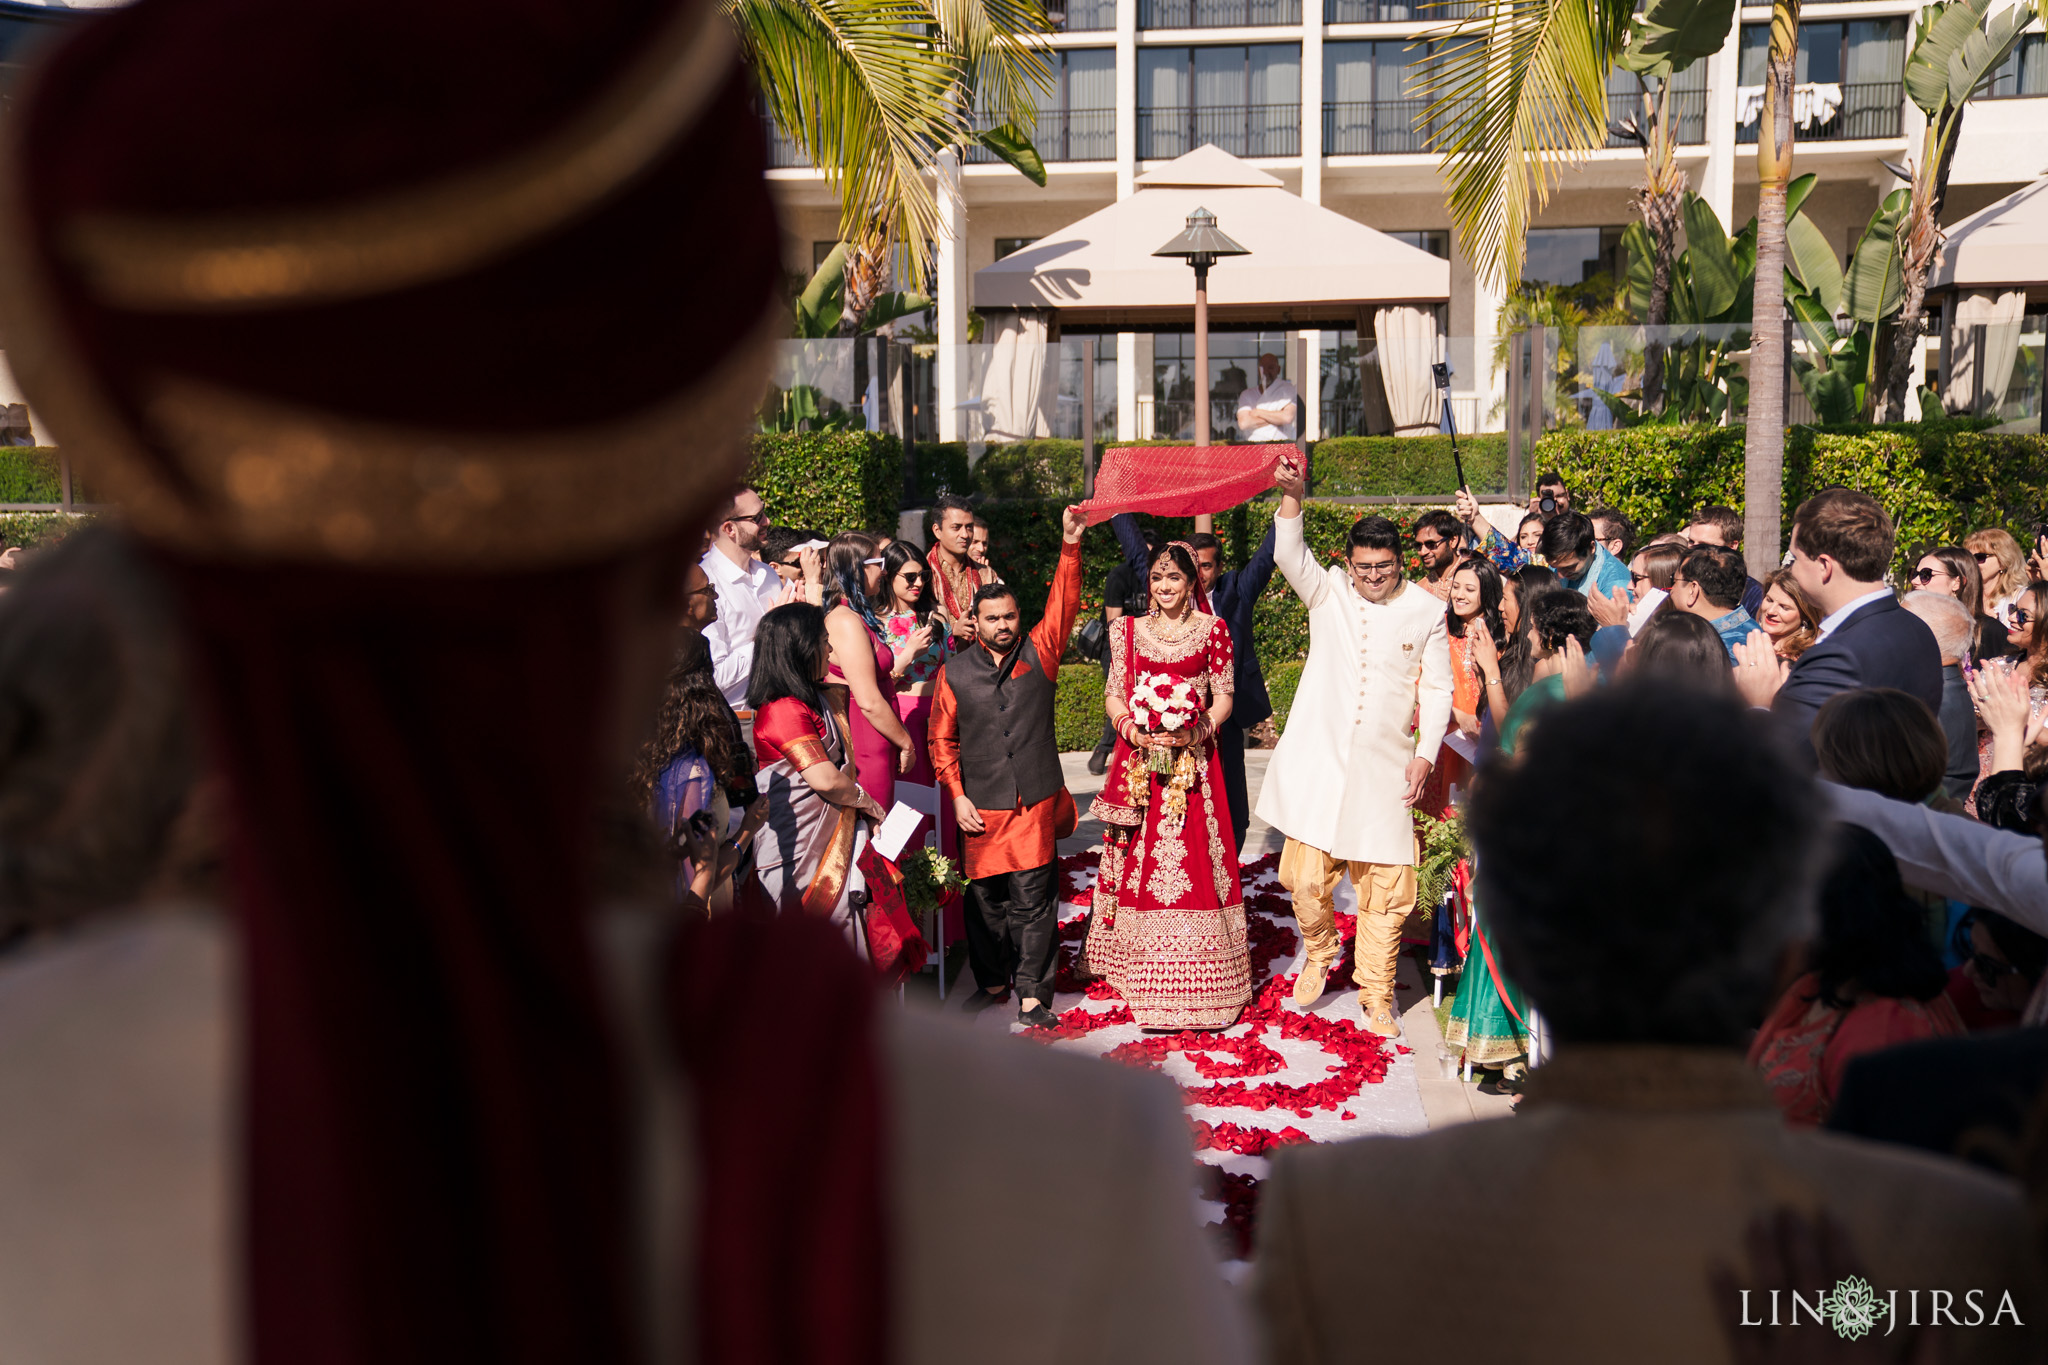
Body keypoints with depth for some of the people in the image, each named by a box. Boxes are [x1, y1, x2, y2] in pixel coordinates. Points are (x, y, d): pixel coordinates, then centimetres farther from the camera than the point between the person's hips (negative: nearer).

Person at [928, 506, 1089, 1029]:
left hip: (1035, 801, -1)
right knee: (985, 898, 9)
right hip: (981, 806, 1)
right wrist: (957, 795, -1)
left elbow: (1063, 606, -7)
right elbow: (943, 739, 7)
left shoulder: (1039, 653, 5)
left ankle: (1031, 993, 9)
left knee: (1032, 897, -1)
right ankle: (992, 982, 27)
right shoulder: (954, 673, 5)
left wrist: (1070, 545, -18)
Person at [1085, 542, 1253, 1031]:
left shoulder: (1213, 630, 4)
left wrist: (1196, 732, -14)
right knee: (1141, 858, 4)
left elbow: (1224, 697, 4)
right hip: (1139, 757, 2)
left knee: (1193, 857, -4)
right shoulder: (1129, 630, 9)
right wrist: (1132, 730, -10)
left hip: (1193, 760, -2)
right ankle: (1145, 969, 15)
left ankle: (1193, 974, 4)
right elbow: (1113, 694, 9)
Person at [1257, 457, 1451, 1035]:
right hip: (1319, 759, 0)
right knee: (1306, 876, -1)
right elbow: (1288, 554, -15)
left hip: (1385, 767, 0)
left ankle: (1376, 994, 22)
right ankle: (1319, 953, 31)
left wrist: (1425, 753, -2)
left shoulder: (1426, 611, 4)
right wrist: (1293, 497, -29)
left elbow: (1437, 689, 7)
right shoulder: (1327, 591, 3)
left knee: (1385, 886, 4)